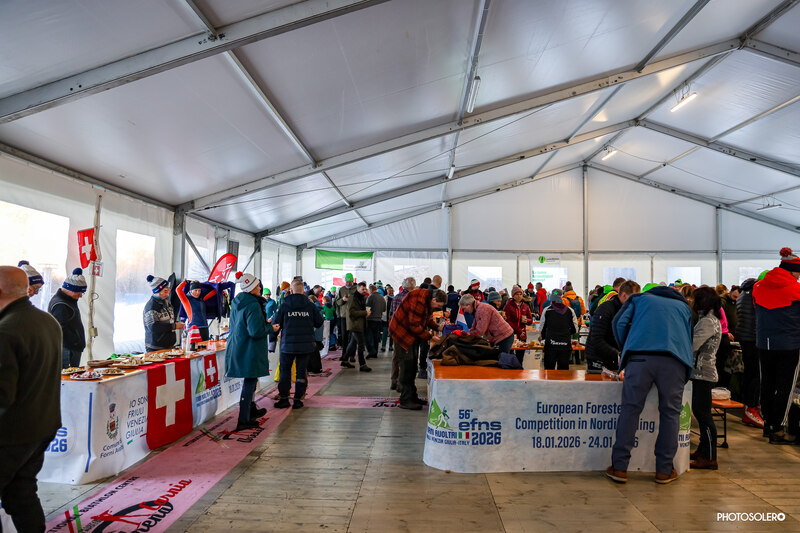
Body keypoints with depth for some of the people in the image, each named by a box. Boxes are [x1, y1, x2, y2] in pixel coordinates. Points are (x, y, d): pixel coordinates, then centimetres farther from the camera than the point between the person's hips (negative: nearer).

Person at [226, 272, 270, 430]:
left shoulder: (236, 302, 9)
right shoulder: (253, 305, -20)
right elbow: (256, 332, -24)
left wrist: (265, 323, 19)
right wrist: (270, 328, -8)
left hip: (236, 348, 9)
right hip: (250, 350, -9)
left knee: (249, 381, 23)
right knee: (249, 383, 0)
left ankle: (251, 410, 39)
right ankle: (243, 420, 6)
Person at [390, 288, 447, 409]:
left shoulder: (428, 301, 3)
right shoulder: (418, 301, -28)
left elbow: (426, 318, 16)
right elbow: (415, 325, -27)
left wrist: (437, 327, 0)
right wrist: (430, 337, -22)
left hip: (412, 333, 10)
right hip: (402, 332, -10)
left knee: (412, 366, 13)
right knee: (407, 366, -8)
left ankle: (412, 396, 22)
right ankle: (405, 400, -2)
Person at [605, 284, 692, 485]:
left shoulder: (640, 298, 27)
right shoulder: (684, 306, 33)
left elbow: (619, 323, 14)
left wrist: (625, 351, 24)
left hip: (640, 356, -1)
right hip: (675, 361, 2)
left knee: (630, 409, 1)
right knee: (670, 412, 10)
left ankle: (619, 467, 2)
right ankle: (664, 470, 14)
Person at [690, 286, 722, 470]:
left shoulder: (708, 322, -15)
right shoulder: (710, 319, 16)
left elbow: (692, 345, -23)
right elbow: (695, 344, 17)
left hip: (703, 373, -10)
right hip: (700, 372, 10)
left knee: (703, 413, -5)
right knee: (700, 411, 15)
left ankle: (709, 458, 1)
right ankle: (702, 450, 24)